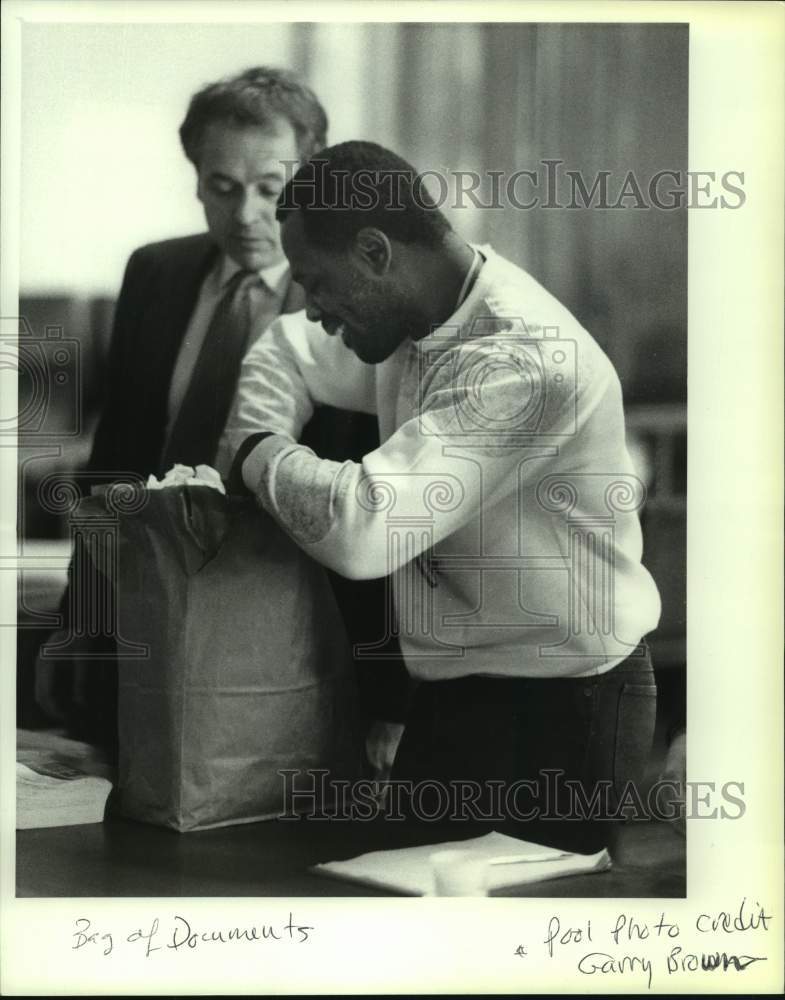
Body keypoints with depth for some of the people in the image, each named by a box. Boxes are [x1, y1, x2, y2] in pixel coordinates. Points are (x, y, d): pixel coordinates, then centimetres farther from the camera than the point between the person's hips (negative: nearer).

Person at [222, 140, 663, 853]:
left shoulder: (525, 360, -26)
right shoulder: (413, 322, 3)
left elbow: (362, 529, -33)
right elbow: (286, 354, 22)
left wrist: (258, 454, -13)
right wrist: (256, 469, 3)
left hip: (560, 712, -8)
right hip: (454, 690, 8)